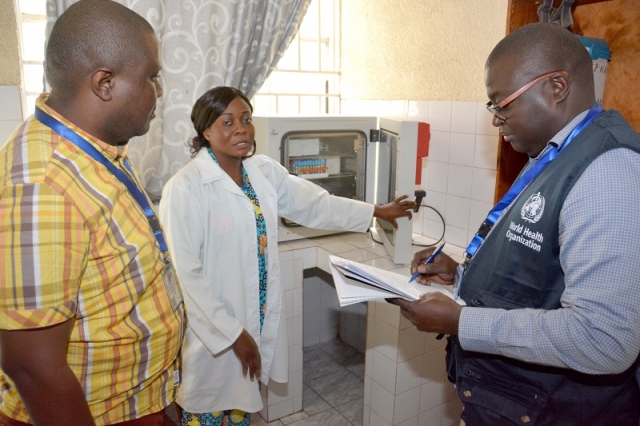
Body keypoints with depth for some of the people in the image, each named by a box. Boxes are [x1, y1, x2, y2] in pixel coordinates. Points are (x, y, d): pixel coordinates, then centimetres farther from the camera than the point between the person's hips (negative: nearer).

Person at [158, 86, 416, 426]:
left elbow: (313, 203, 11)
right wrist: (232, 333, -17)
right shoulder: (185, 188, -20)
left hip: (257, 321, 5)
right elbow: (186, 275, -20)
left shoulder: (264, 171, 0)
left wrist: (375, 212, 15)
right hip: (212, 330, -5)